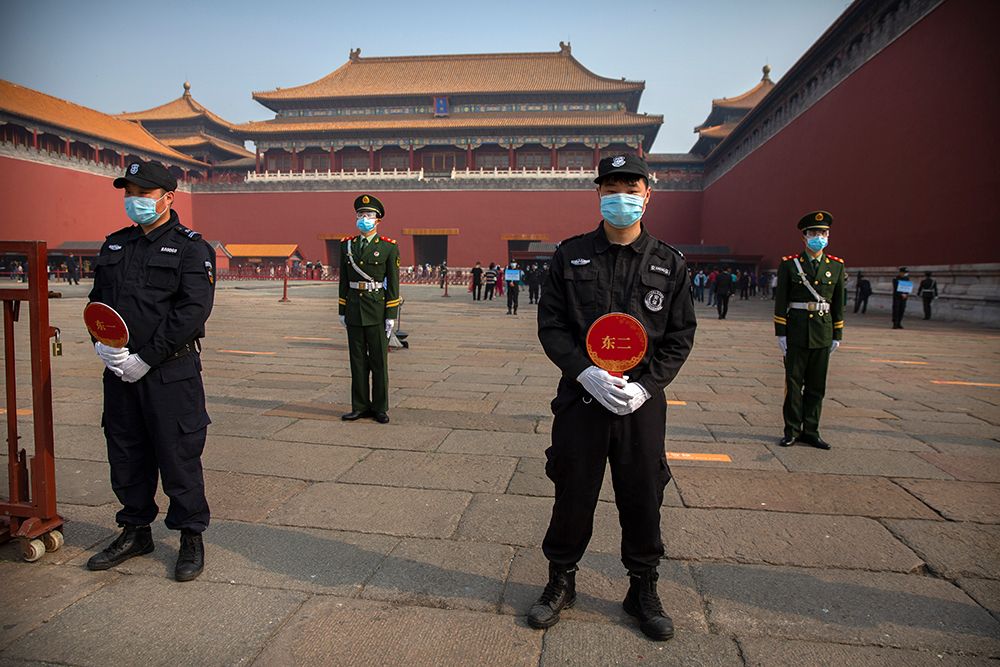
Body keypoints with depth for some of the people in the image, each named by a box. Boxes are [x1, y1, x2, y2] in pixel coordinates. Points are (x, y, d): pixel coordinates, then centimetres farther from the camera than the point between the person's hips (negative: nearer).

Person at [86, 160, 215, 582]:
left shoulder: (191, 247, -5)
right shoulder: (114, 245, 16)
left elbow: (193, 309, -15)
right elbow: (97, 299, 16)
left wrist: (146, 358, -16)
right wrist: (101, 342, -4)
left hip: (171, 371, -6)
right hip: (119, 370, 6)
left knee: (178, 456, 0)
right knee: (126, 454, 14)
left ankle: (191, 538, 16)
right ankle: (135, 531, 32)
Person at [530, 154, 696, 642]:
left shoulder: (669, 263, 4)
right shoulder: (570, 255, 3)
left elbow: (680, 336, 4)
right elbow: (551, 325, 0)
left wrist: (645, 386, -9)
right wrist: (587, 373, -14)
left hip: (643, 401, 1)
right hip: (581, 398, 0)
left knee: (643, 498, 11)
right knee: (573, 493, 10)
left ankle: (643, 590, 33)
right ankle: (561, 582, 32)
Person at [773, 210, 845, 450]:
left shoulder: (837, 266, 7)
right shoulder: (789, 264, -1)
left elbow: (838, 303, 10)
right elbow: (781, 301, -2)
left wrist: (837, 335, 8)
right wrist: (781, 333, -7)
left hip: (823, 332, 3)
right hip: (796, 331, -3)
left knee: (817, 385, 8)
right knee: (794, 383, 3)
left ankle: (810, 431, 18)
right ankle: (792, 430, 13)